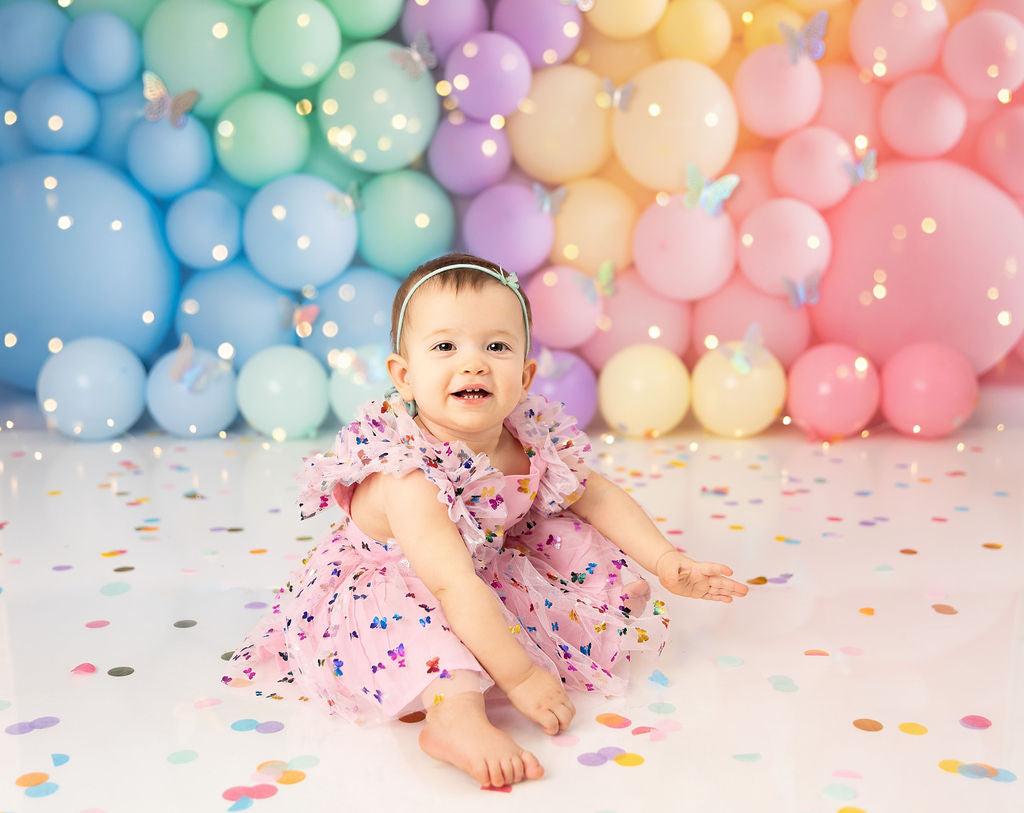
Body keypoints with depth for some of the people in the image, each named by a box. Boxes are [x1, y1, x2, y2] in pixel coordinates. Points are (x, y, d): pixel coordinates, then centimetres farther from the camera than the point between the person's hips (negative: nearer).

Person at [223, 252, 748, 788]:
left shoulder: (534, 443, -17)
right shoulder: (408, 476, -37)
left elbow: (599, 497, 0)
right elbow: (453, 586, -41)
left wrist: (667, 563, -6)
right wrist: (519, 677, -41)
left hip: (492, 569, 7)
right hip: (390, 583, -6)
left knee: (574, 536, -1)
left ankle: (610, 602, 19)